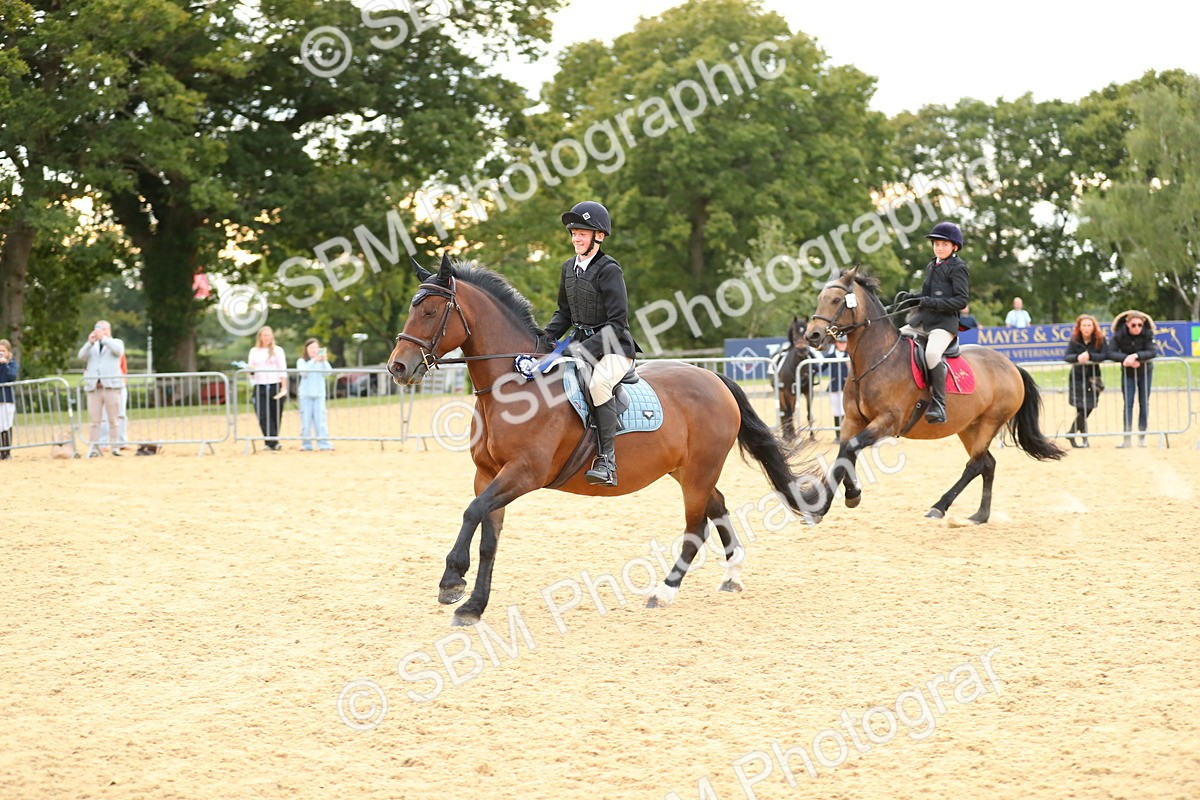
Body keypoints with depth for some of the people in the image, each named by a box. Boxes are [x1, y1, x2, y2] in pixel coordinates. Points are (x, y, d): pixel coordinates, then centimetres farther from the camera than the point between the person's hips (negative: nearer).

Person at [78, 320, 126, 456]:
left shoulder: (116, 342, 14)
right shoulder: (92, 346, 22)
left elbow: (118, 350, -9)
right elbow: (82, 356, 3)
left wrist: (103, 338, -15)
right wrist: (90, 342, -12)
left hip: (111, 385, -2)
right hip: (93, 387, 2)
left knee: (113, 419, -4)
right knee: (94, 419, -4)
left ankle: (115, 447, -2)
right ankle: (94, 447, -4)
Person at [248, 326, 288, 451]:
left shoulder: (277, 350, 7)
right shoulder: (254, 351, 14)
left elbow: (283, 370, 2)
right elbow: (250, 368, 16)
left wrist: (284, 387, -7)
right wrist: (250, 369, -9)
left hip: (275, 386, -1)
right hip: (260, 387, 1)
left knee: (275, 416, -1)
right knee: (263, 416, -12)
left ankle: (271, 442, 10)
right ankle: (273, 442, -15)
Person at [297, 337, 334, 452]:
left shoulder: (322, 361, 7)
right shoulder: (302, 361, 2)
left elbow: (328, 372, -5)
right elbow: (303, 372, -15)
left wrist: (325, 361, -21)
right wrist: (313, 361, -24)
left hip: (319, 394, 1)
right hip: (305, 395, -1)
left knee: (320, 419, -4)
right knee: (306, 420, 0)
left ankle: (324, 443, -7)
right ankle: (306, 444, 4)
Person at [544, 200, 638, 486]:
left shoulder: (608, 270, -14)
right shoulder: (569, 267, 9)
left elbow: (617, 323, -17)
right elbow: (564, 313, 19)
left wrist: (587, 348, -26)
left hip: (613, 347, -8)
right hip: (582, 345, 8)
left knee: (598, 383, -36)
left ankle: (606, 461, -33)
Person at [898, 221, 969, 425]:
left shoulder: (958, 268, -4)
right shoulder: (931, 266, 20)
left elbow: (961, 300, -12)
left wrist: (933, 302, -22)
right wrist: (911, 297, 7)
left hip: (944, 322, -9)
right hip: (921, 321, 9)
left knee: (932, 354, -34)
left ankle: (939, 406, -31)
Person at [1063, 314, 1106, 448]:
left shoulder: (1100, 340, -6)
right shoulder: (1074, 340, -5)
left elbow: (1104, 356, -17)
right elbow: (1066, 357, -13)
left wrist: (1089, 356, -31)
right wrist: (1077, 357, -33)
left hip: (1093, 377, 1)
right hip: (1077, 377, -1)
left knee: (1087, 409, -1)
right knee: (1082, 409, -6)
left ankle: (1071, 433, 17)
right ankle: (1084, 436, 10)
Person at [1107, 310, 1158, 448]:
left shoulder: (1148, 334, -17)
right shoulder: (1118, 335, -17)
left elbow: (1153, 351, -27)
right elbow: (1111, 353, -23)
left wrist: (1135, 356, -39)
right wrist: (1127, 358, -36)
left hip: (1145, 371, 0)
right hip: (1127, 373, 0)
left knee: (1144, 404, 4)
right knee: (1128, 404, -5)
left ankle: (1142, 437, 12)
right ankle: (1127, 438, -5)